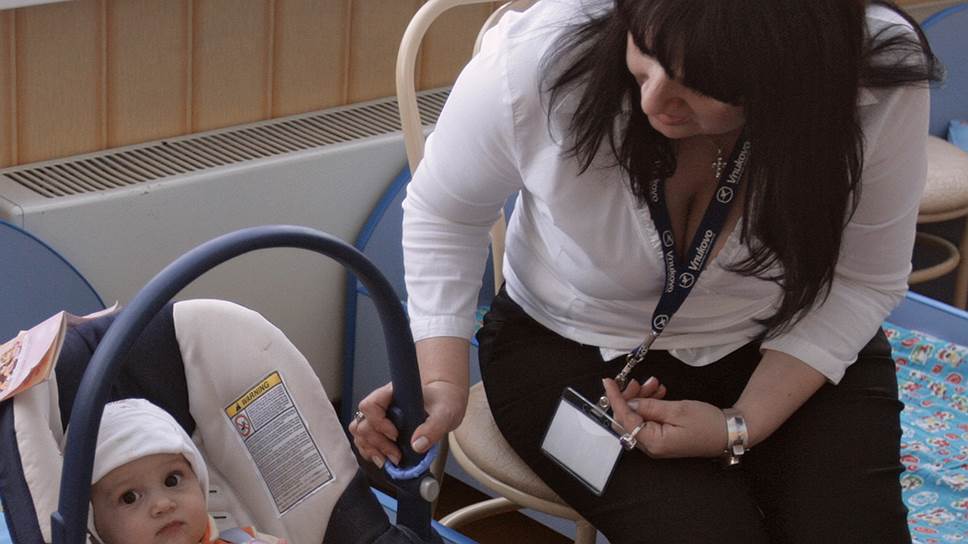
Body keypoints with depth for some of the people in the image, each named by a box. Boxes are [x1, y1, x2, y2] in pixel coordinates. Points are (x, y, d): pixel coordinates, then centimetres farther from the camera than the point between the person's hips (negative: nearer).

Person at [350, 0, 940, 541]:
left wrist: (742, 428, -22)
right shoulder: (536, 59, -29)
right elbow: (444, 211, -9)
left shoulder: (882, 80, -27)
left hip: (788, 347, 2)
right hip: (576, 349, -1)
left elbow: (863, 280, -12)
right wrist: (442, 379, -20)